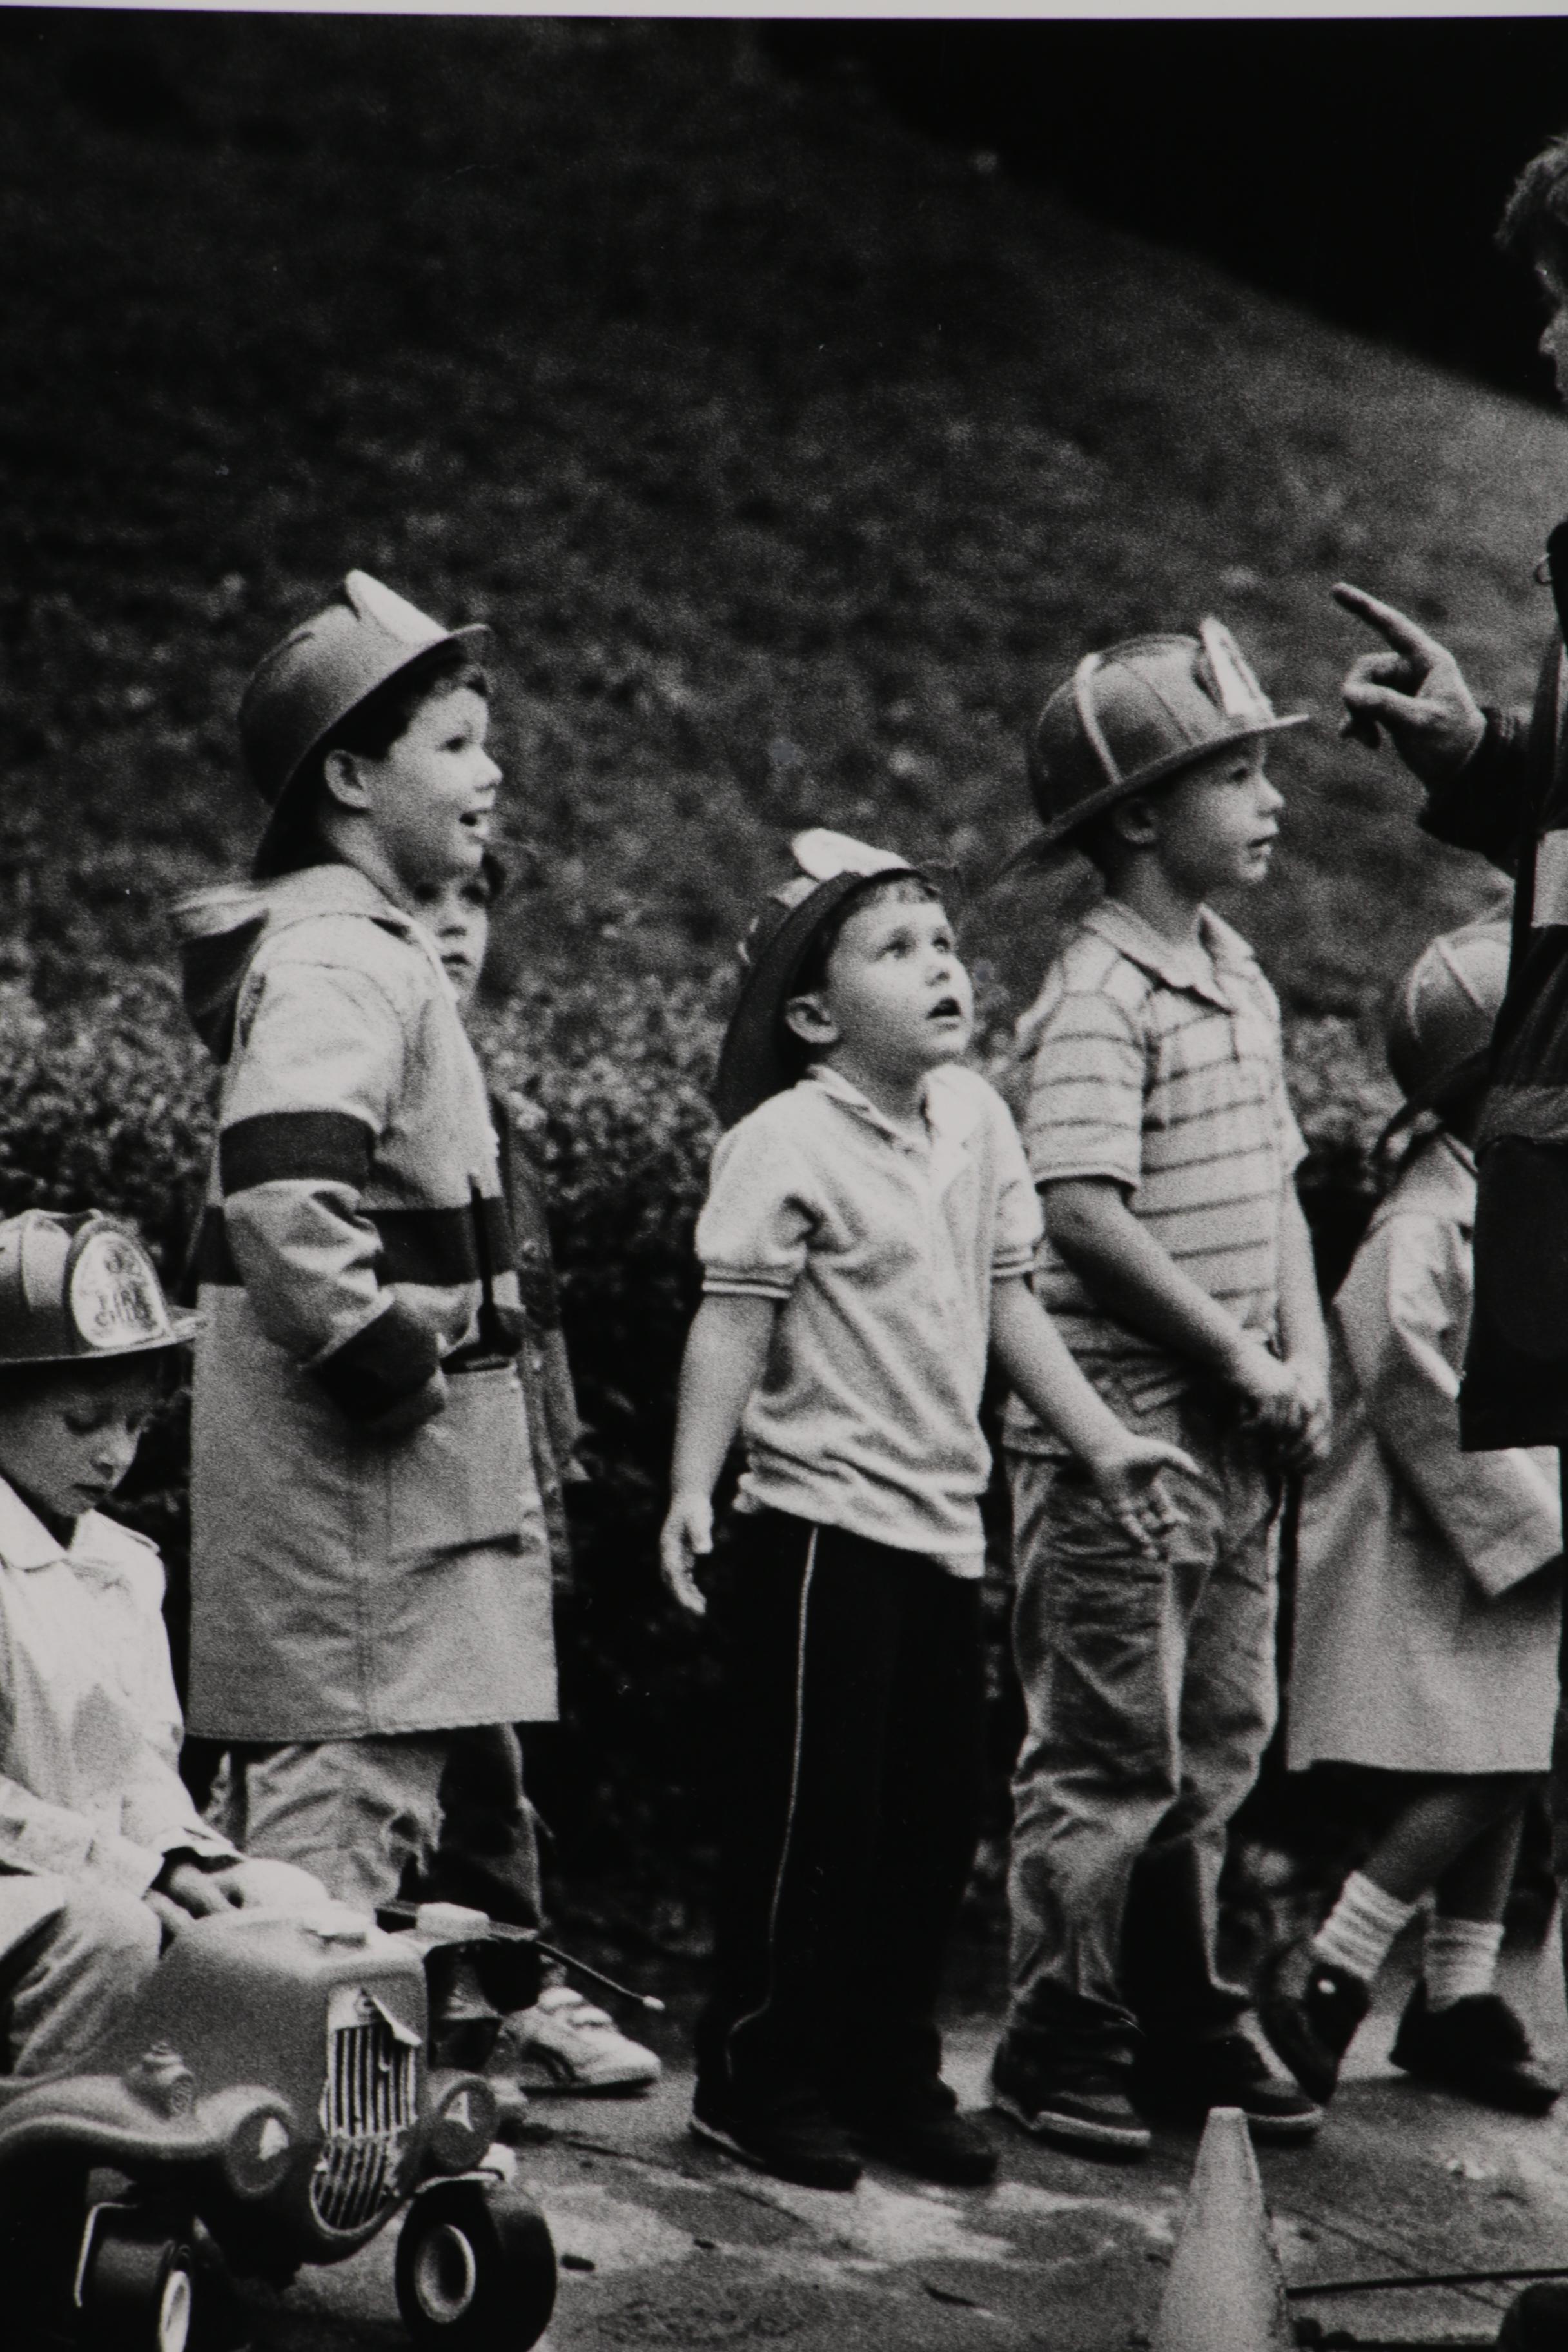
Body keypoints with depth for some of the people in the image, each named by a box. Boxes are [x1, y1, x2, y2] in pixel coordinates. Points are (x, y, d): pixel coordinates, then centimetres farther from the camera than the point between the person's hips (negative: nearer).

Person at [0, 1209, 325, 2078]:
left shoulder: (125, 1566, 15)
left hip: (116, 1882, 8)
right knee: (110, 1933, -33)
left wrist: (180, 1856, -7)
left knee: (290, 1903, -7)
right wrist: (128, 1871, -21)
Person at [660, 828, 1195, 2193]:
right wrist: (692, 1487, -25)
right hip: (825, 1523, -7)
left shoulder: (976, 1120, 8)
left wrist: (1102, 1443, 16)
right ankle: (761, 2079, 12)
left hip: (946, 1522, 7)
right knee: (810, 1811, -1)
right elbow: (734, 1320, -16)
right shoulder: (786, 1142, -13)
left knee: (937, 1814, 12)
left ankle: (891, 2074, 24)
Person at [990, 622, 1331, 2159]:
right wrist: (1238, 1359, -17)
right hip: (1119, 1429, -8)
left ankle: (1180, 2017, 29)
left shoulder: (1237, 975, 13)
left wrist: (1305, 1360, 5)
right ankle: (1057, 2044, 11)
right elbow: (1084, 1214, -23)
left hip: (1238, 1434, 9)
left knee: (1218, 1743, 16)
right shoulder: (1097, 995, -14)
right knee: (1108, 1752, -1)